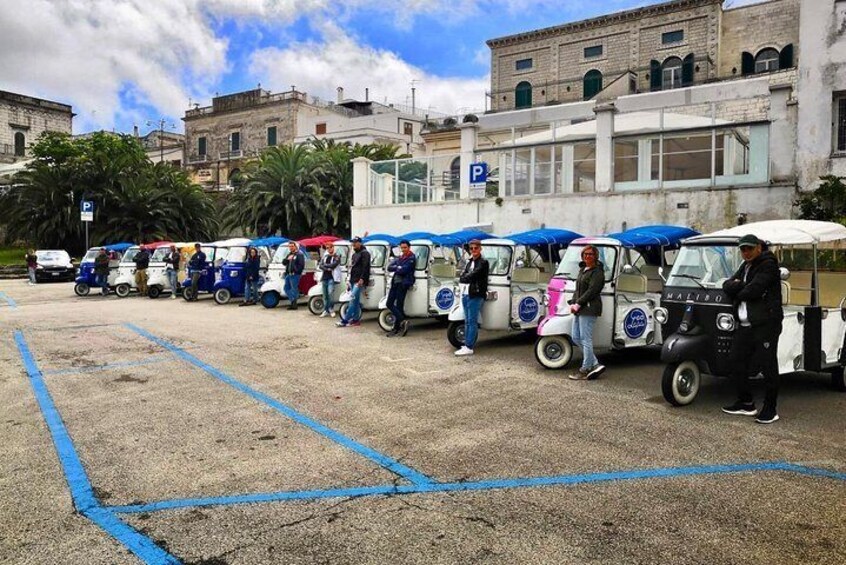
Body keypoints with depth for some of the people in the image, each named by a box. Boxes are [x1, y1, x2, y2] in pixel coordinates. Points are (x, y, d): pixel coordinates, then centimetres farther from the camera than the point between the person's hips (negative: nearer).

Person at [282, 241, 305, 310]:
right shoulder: (289, 254, 20)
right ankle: (293, 301, 19)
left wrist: (296, 271, -19)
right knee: (286, 288, 11)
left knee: (294, 289, -6)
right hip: (288, 274, 9)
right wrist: (287, 259, -4)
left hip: (295, 275, -9)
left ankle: (294, 304, -1)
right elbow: (284, 263, 15)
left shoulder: (300, 254, -6)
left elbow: (301, 265, -14)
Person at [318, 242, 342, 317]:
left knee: (330, 293, -19)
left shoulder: (337, 257, 0)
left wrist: (325, 265, -4)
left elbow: (333, 265, -14)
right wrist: (328, 268, -12)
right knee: (325, 295, 7)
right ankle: (326, 310, 15)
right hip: (324, 277, 5)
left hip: (332, 277, -5)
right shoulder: (324, 256, 15)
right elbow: (320, 266, 3)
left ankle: (331, 309, -3)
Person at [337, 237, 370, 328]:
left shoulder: (364, 253, -6)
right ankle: (356, 319, 14)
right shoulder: (354, 254, 23)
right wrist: (350, 280, 22)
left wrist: (362, 279, -24)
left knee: (353, 300, -13)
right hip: (353, 281, 10)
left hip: (359, 281, -10)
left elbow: (366, 267, -16)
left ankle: (345, 320, -17)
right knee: (356, 301, 10)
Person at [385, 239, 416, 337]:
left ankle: (396, 328, 1)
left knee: (399, 305, -6)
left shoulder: (411, 258, -5)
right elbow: (389, 268, 9)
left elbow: (403, 270, -16)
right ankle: (402, 322, 6)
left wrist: (395, 268, 0)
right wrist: (398, 267, -7)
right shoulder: (400, 257, 18)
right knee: (389, 303, 3)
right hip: (395, 282, 8)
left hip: (403, 283, -8)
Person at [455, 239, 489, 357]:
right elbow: (461, 276, 12)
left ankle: (469, 347, -6)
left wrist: (464, 277, -2)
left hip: (476, 295, -8)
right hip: (465, 294, 8)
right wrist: (468, 278, -6)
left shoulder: (483, 262, -5)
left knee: (472, 321, -6)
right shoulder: (469, 262, 19)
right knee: (467, 321, 11)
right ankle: (466, 344, 15)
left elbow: (473, 275, -15)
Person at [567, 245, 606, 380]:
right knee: (576, 338, 11)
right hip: (579, 309, 10)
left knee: (586, 340, -4)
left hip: (589, 309, -10)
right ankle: (595, 364, 18)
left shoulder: (597, 272, -10)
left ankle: (585, 371, 4)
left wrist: (578, 304, -18)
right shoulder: (582, 270, 18)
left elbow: (591, 291, -17)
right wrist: (573, 303, 3)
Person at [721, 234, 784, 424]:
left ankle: (770, 409, 7)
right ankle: (746, 404, 24)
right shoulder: (745, 267, 18)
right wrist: (741, 286, -10)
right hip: (745, 325, 9)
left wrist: (738, 292, -1)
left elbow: (754, 290, -20)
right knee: (737, 363, 12)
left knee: (768, 367, -3)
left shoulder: (768, 265, -9)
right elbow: (727, 286, 10)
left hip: (765, 324, -9)